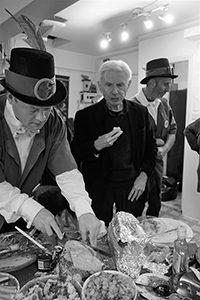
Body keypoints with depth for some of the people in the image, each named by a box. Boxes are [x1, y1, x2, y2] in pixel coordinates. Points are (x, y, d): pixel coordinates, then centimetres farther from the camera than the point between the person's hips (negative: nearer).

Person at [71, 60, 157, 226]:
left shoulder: (140, 112, 2)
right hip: (98, 189, -2)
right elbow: (75, 155, -3)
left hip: (131, 187, 2)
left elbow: (151, 147, 11)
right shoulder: (85, 116, -6)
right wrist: (96, 146, -22)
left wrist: (144, 175, -1)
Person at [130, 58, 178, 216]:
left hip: (157, 163, 7)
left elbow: (172, 130, 12)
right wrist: (153, 142, -15)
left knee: (155, 206, 21)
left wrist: (165, 148, -6)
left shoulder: (164, 104, 4)